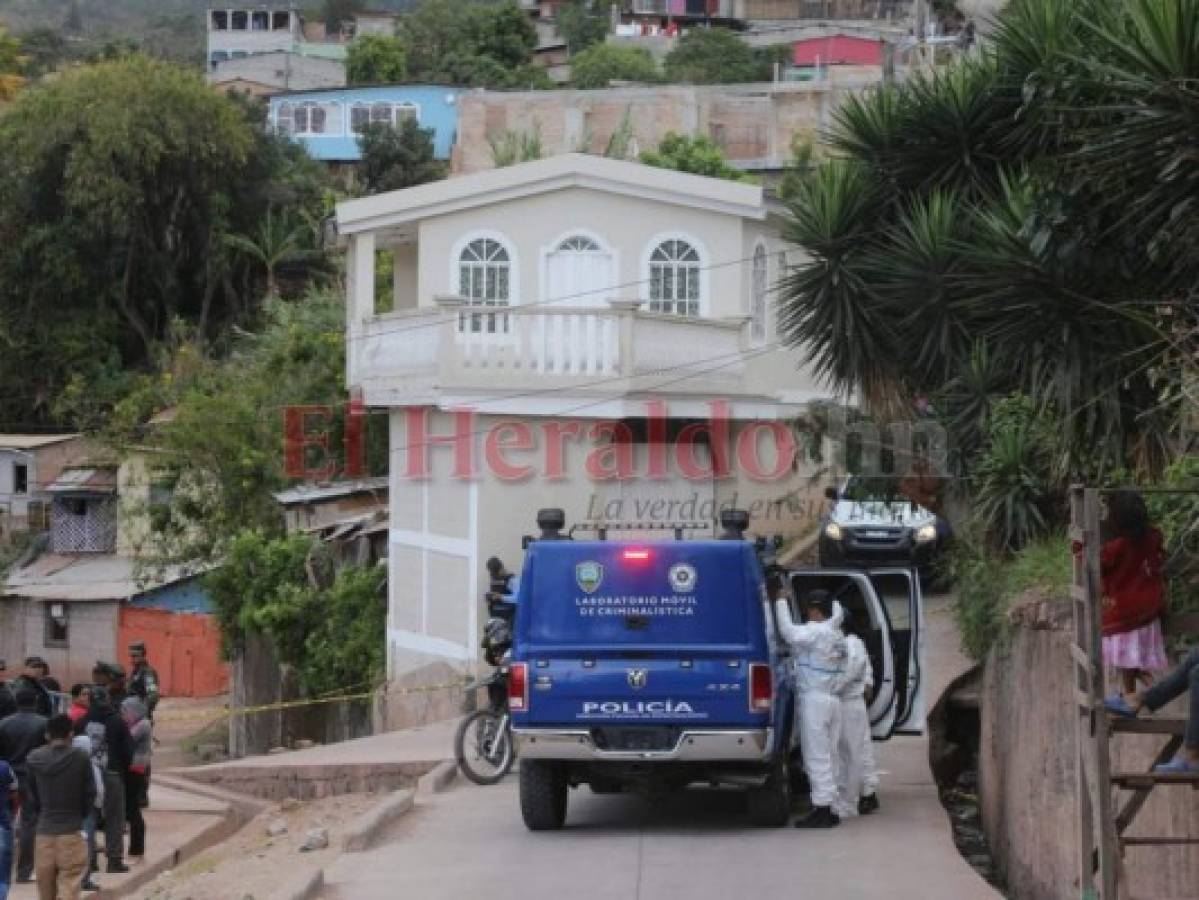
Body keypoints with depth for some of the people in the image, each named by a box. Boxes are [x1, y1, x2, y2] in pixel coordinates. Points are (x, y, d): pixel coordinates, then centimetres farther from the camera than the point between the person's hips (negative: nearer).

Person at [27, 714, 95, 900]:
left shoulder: (35, 759, -2)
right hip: (71, 830, -3)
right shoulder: (81, 758, -8)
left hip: (44, 830, 3)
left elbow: (33, 794, 6)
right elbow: (89, 794, -1)